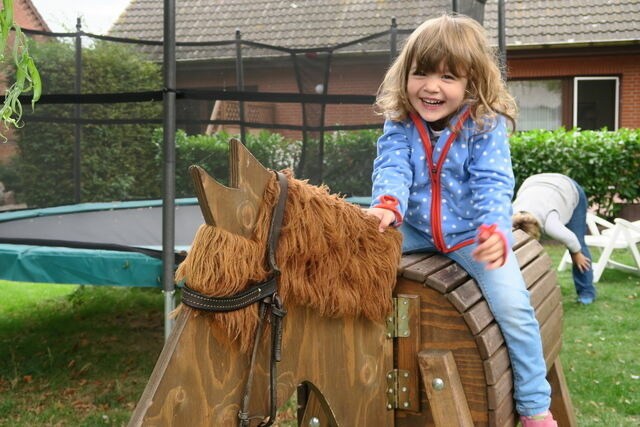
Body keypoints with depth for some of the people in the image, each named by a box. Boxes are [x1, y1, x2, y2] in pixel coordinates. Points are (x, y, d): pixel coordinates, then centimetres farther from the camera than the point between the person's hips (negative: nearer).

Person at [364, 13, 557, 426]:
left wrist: (494, 230, -40)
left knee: (513, 306, -15)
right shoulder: (400, 125, -5)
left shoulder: (486, 126, -14)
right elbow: (393, 168, -18)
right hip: (415, 229, 3)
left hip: (471, 232, -3)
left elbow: (493, 183, -21)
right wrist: (388, 205, -41)